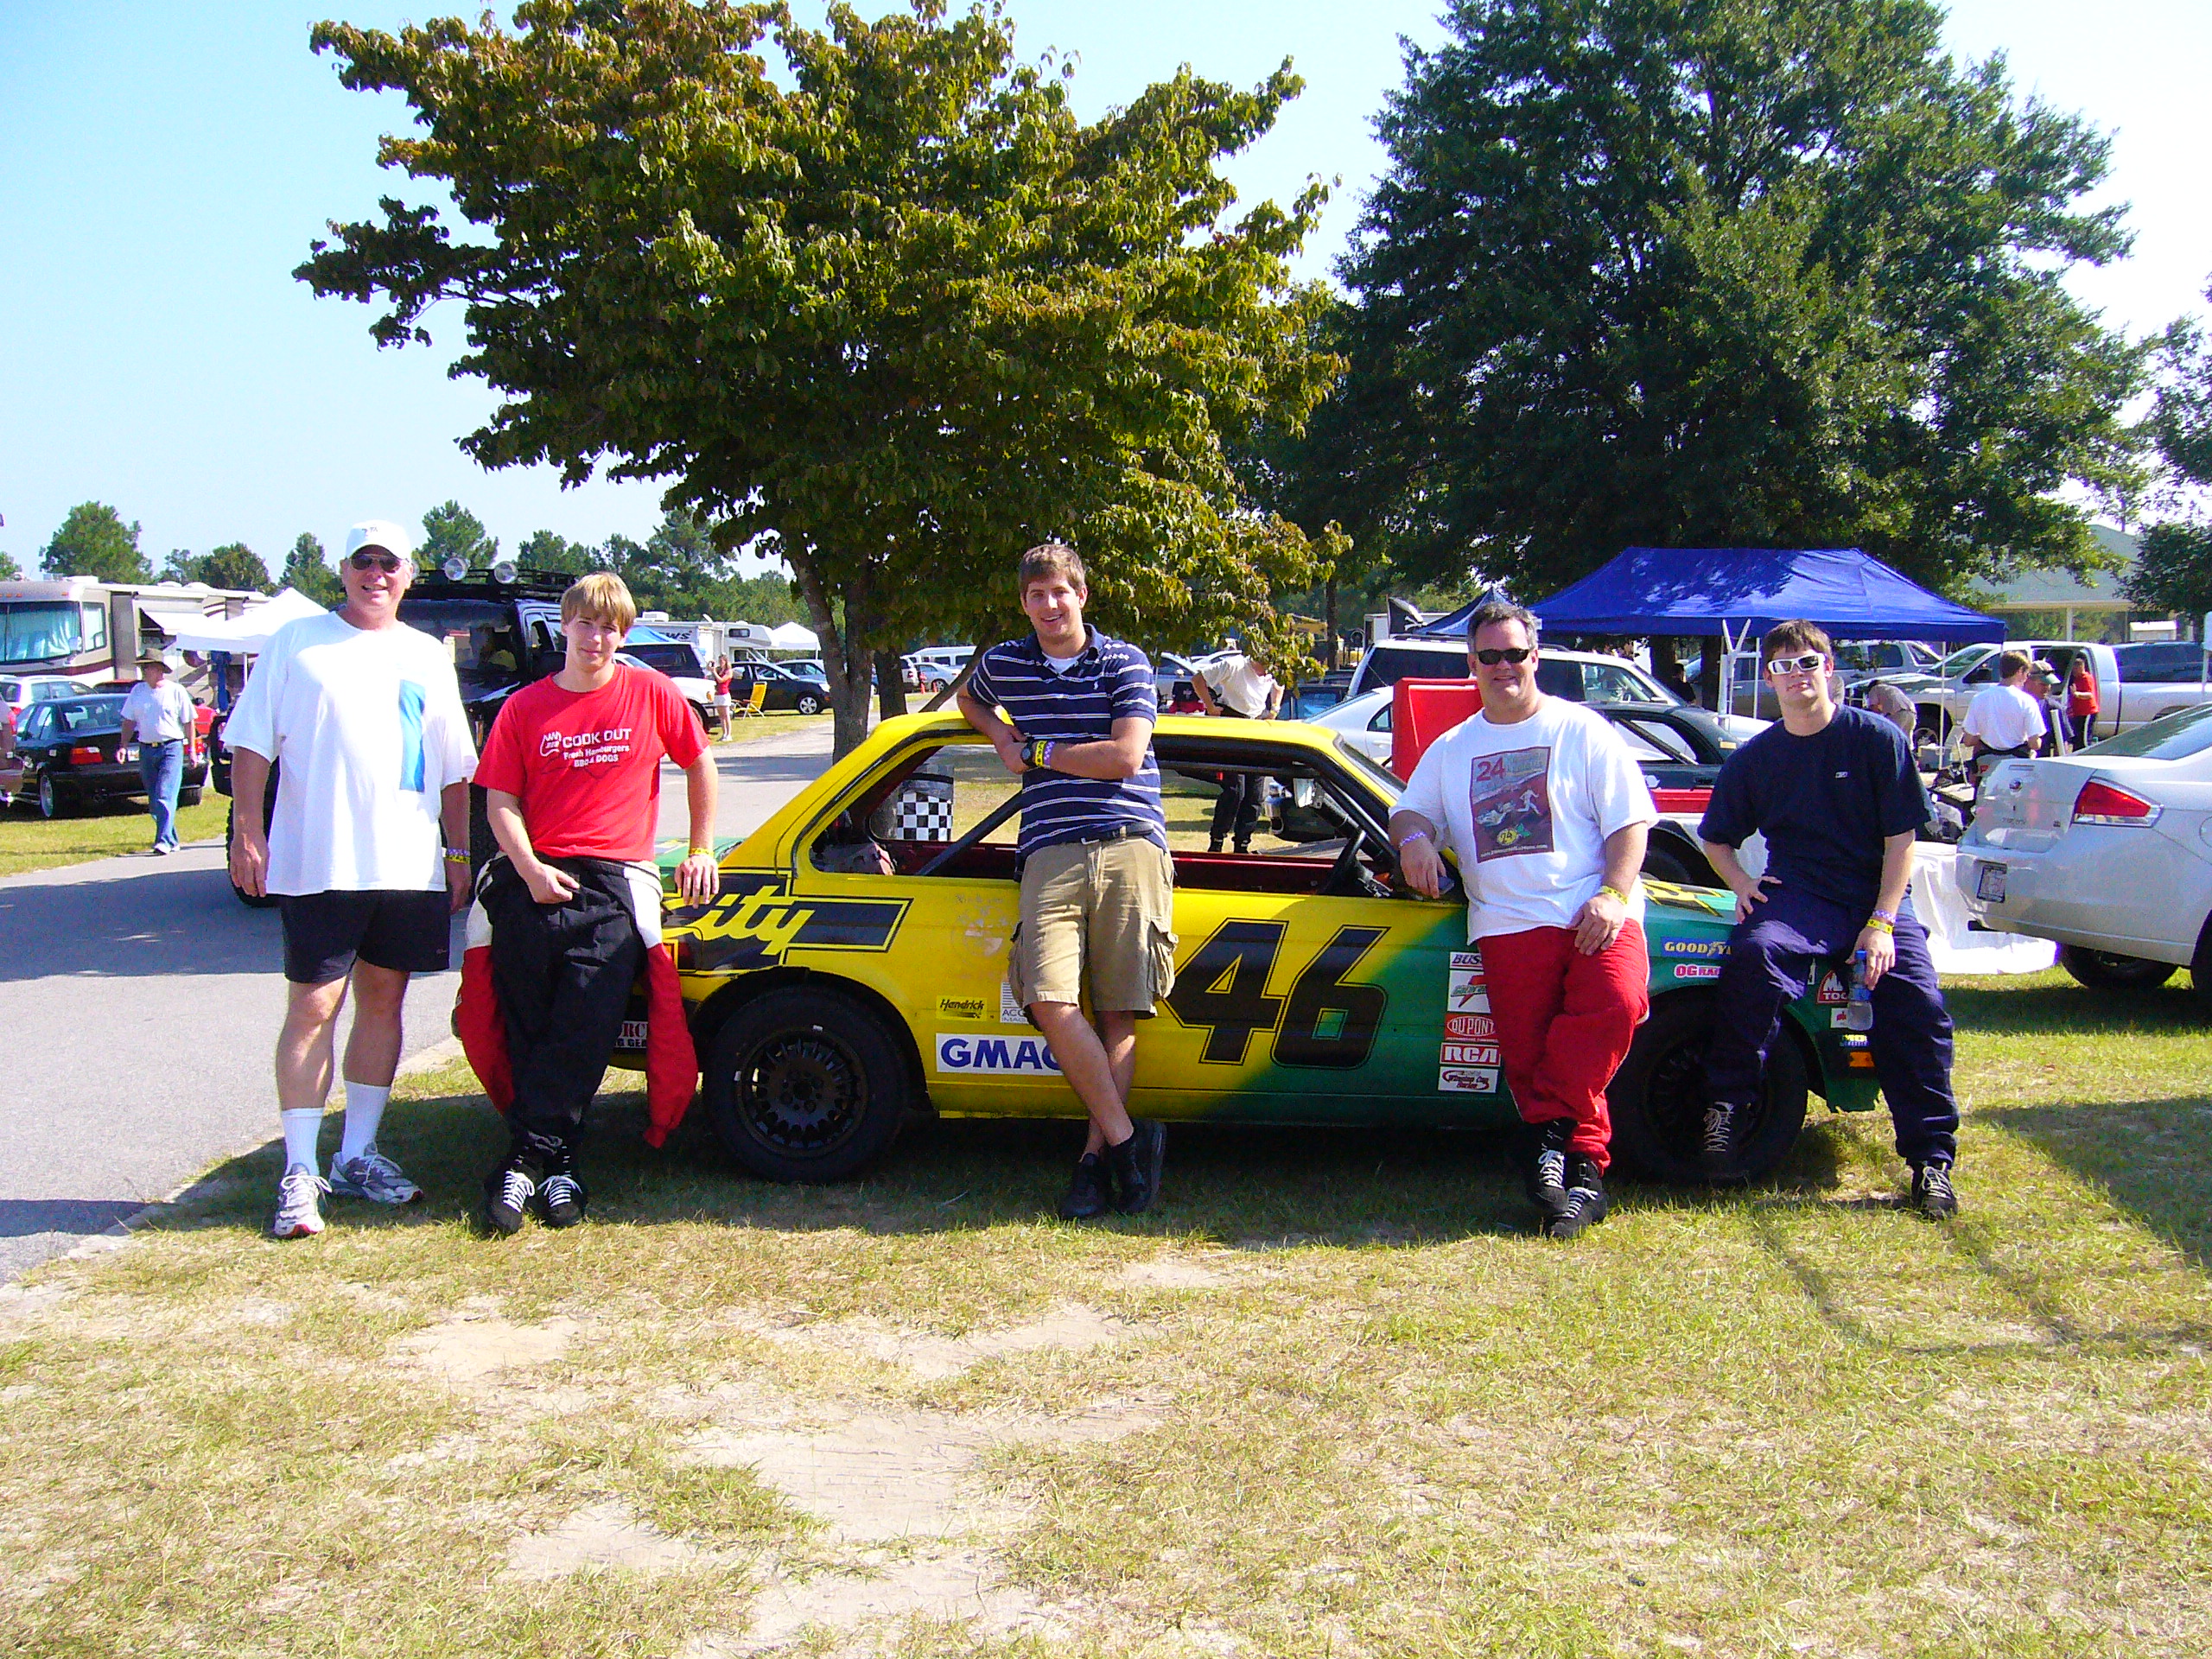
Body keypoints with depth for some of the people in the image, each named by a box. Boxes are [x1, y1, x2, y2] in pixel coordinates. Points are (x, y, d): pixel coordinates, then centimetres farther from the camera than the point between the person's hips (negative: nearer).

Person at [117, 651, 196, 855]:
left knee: (165, 796, -15)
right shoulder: (137, 691, 11)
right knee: (154, 801, 8)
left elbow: (188, 722, 2)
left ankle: (164, 842, -20)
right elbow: (129, 721, 14)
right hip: (146, 750, 5)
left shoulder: (176, 691, -1)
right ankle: (171, 839, 19)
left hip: (171, 748, -5)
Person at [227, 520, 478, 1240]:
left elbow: (454, 767, 18)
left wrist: (458, 850, 12)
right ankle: (299, 1172, -1)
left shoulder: (428, 656, 16)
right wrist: (248, 830, -9)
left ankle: (357, 1154, 19)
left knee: (383, 999, 9)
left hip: (409, 865, 4)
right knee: (314, 1006, -5)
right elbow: (252, 744, 1)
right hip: (317, 862, -4)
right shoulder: (297, 642, 6)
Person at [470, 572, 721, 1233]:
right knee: (528, 1030, -2)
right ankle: (553, 1165, 4)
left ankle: (530, 1158, -8)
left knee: (585, 1028, -14)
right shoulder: (525, 707, 9)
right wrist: (529, 869, -8)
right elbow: (501, 801, 7)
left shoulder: (650, 694, 7)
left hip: (612, 882, -2)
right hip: (534, 880, 2)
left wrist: (701, 851, 13)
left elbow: (700, 764, 17)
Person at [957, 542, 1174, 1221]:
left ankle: (1095, 1153, 6)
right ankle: (1127, 1138, -7)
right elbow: (968, 702, 40)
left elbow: (1125, 757, -4)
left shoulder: (1125, 663, 7)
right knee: (1050, 1001, -18)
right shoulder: (1003, 665, 16)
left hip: (1130, 848, -1)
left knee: (1119, 1012, -2)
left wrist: (1036, 752, 2)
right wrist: (1001, 737, 18)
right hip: (1051, 853, 1)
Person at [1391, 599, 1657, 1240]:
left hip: (1593, 915, -3)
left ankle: (1552, 1132, -22)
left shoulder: (1582, 731, 11)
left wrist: (1613, 895, -11)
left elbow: (1630, 821, 5)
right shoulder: (1451, 748, 23)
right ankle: (1581, 1163, -7)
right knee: (1527, 1050, -14)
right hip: (1508, 922, 3)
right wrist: (1413, 838, 0)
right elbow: (1411, 808, 26)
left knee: (1616, 1002, -30)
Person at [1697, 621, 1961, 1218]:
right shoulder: (1754, 758, 7)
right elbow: (1716, 837, 20)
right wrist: (1741, 883, -1)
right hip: (1797, 893, 1)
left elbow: (1901, 838, -2)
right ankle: (1727, 1104, -22)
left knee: (1916, 1002, -22)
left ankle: (1932, 1157, -10)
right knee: (1753, 952, -32)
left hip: (1877, 895, 0)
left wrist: (1881, 923, -12)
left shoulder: (1878, 739, -1)